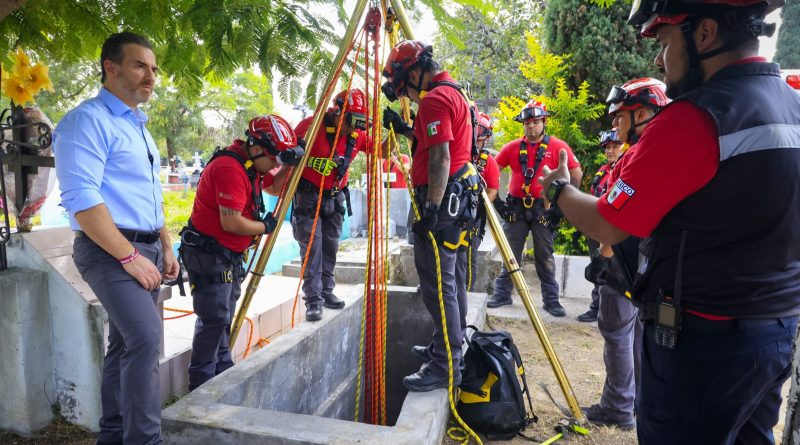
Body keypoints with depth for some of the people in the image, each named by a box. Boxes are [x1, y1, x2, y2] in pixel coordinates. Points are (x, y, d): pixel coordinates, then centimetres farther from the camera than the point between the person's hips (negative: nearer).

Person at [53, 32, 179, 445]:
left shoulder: (138, 125, 18)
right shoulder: (88, 120, -11)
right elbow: (81, 200, -21)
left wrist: (165, 249, 16)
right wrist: (130, 257, -20)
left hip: (145, 249, 9)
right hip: (111, 251, -9)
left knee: (127, 343, 13)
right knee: (146, 338, -21)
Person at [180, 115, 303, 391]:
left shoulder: (251, 165, 8)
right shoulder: (230, 169, -24)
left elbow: (276, 188, 22)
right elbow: (231, 222, -29)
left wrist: (289, 165, 4)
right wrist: (265, 227, -12)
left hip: (229, 256, 10)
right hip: (209, 255, -10)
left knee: (223, 318, 17)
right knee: (214, 319, -7)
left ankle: (223, 373, 30)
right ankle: (201, 387, 5)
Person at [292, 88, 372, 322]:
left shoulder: (357, 134, -2)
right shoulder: (311, 125, -16)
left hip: (335, 197, 5)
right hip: (308, 195, -5)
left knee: (330, 246, 7)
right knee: (312, 245, -9)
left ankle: (326, 291, 19)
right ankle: (313, 299, -4)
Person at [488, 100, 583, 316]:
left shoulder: (558, 147, -4)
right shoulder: (512, 147, 3)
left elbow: (576, 174, -1)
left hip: (544, 209, -2)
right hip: (516, 207, 2)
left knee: (545, 256, 6)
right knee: (510, 254, 8)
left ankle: (551, 300, 13)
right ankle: (502, 293, 17)